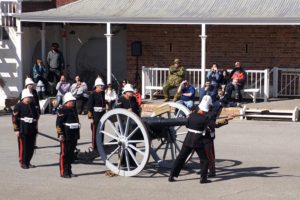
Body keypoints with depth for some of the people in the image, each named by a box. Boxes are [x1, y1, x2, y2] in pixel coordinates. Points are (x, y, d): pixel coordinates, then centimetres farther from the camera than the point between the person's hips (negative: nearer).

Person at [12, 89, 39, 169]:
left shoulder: (32, 105, 14)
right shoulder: (19, 106, -5)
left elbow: (36, 115, 26)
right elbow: (14, 118, -8)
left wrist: (35, 126, 18)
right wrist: (16, 129, -13)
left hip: (32, 130, 6)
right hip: (23, 131, -6)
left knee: (31, 147, 7)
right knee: (23, 146, -4)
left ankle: (28, 162, 18)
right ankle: (22, 163, 5)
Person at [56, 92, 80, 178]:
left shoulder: (74, 110, 16)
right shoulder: (62, 110, -11)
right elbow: (58, 124, -15)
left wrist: (77, 134, 23)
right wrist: (60, 134, -21)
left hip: (74, 136, 9)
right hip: (66, 136, -9)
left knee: (71, 154, 13)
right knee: (64, 154, -2)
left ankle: (69, 171, 20)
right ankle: (63, 172, 1)